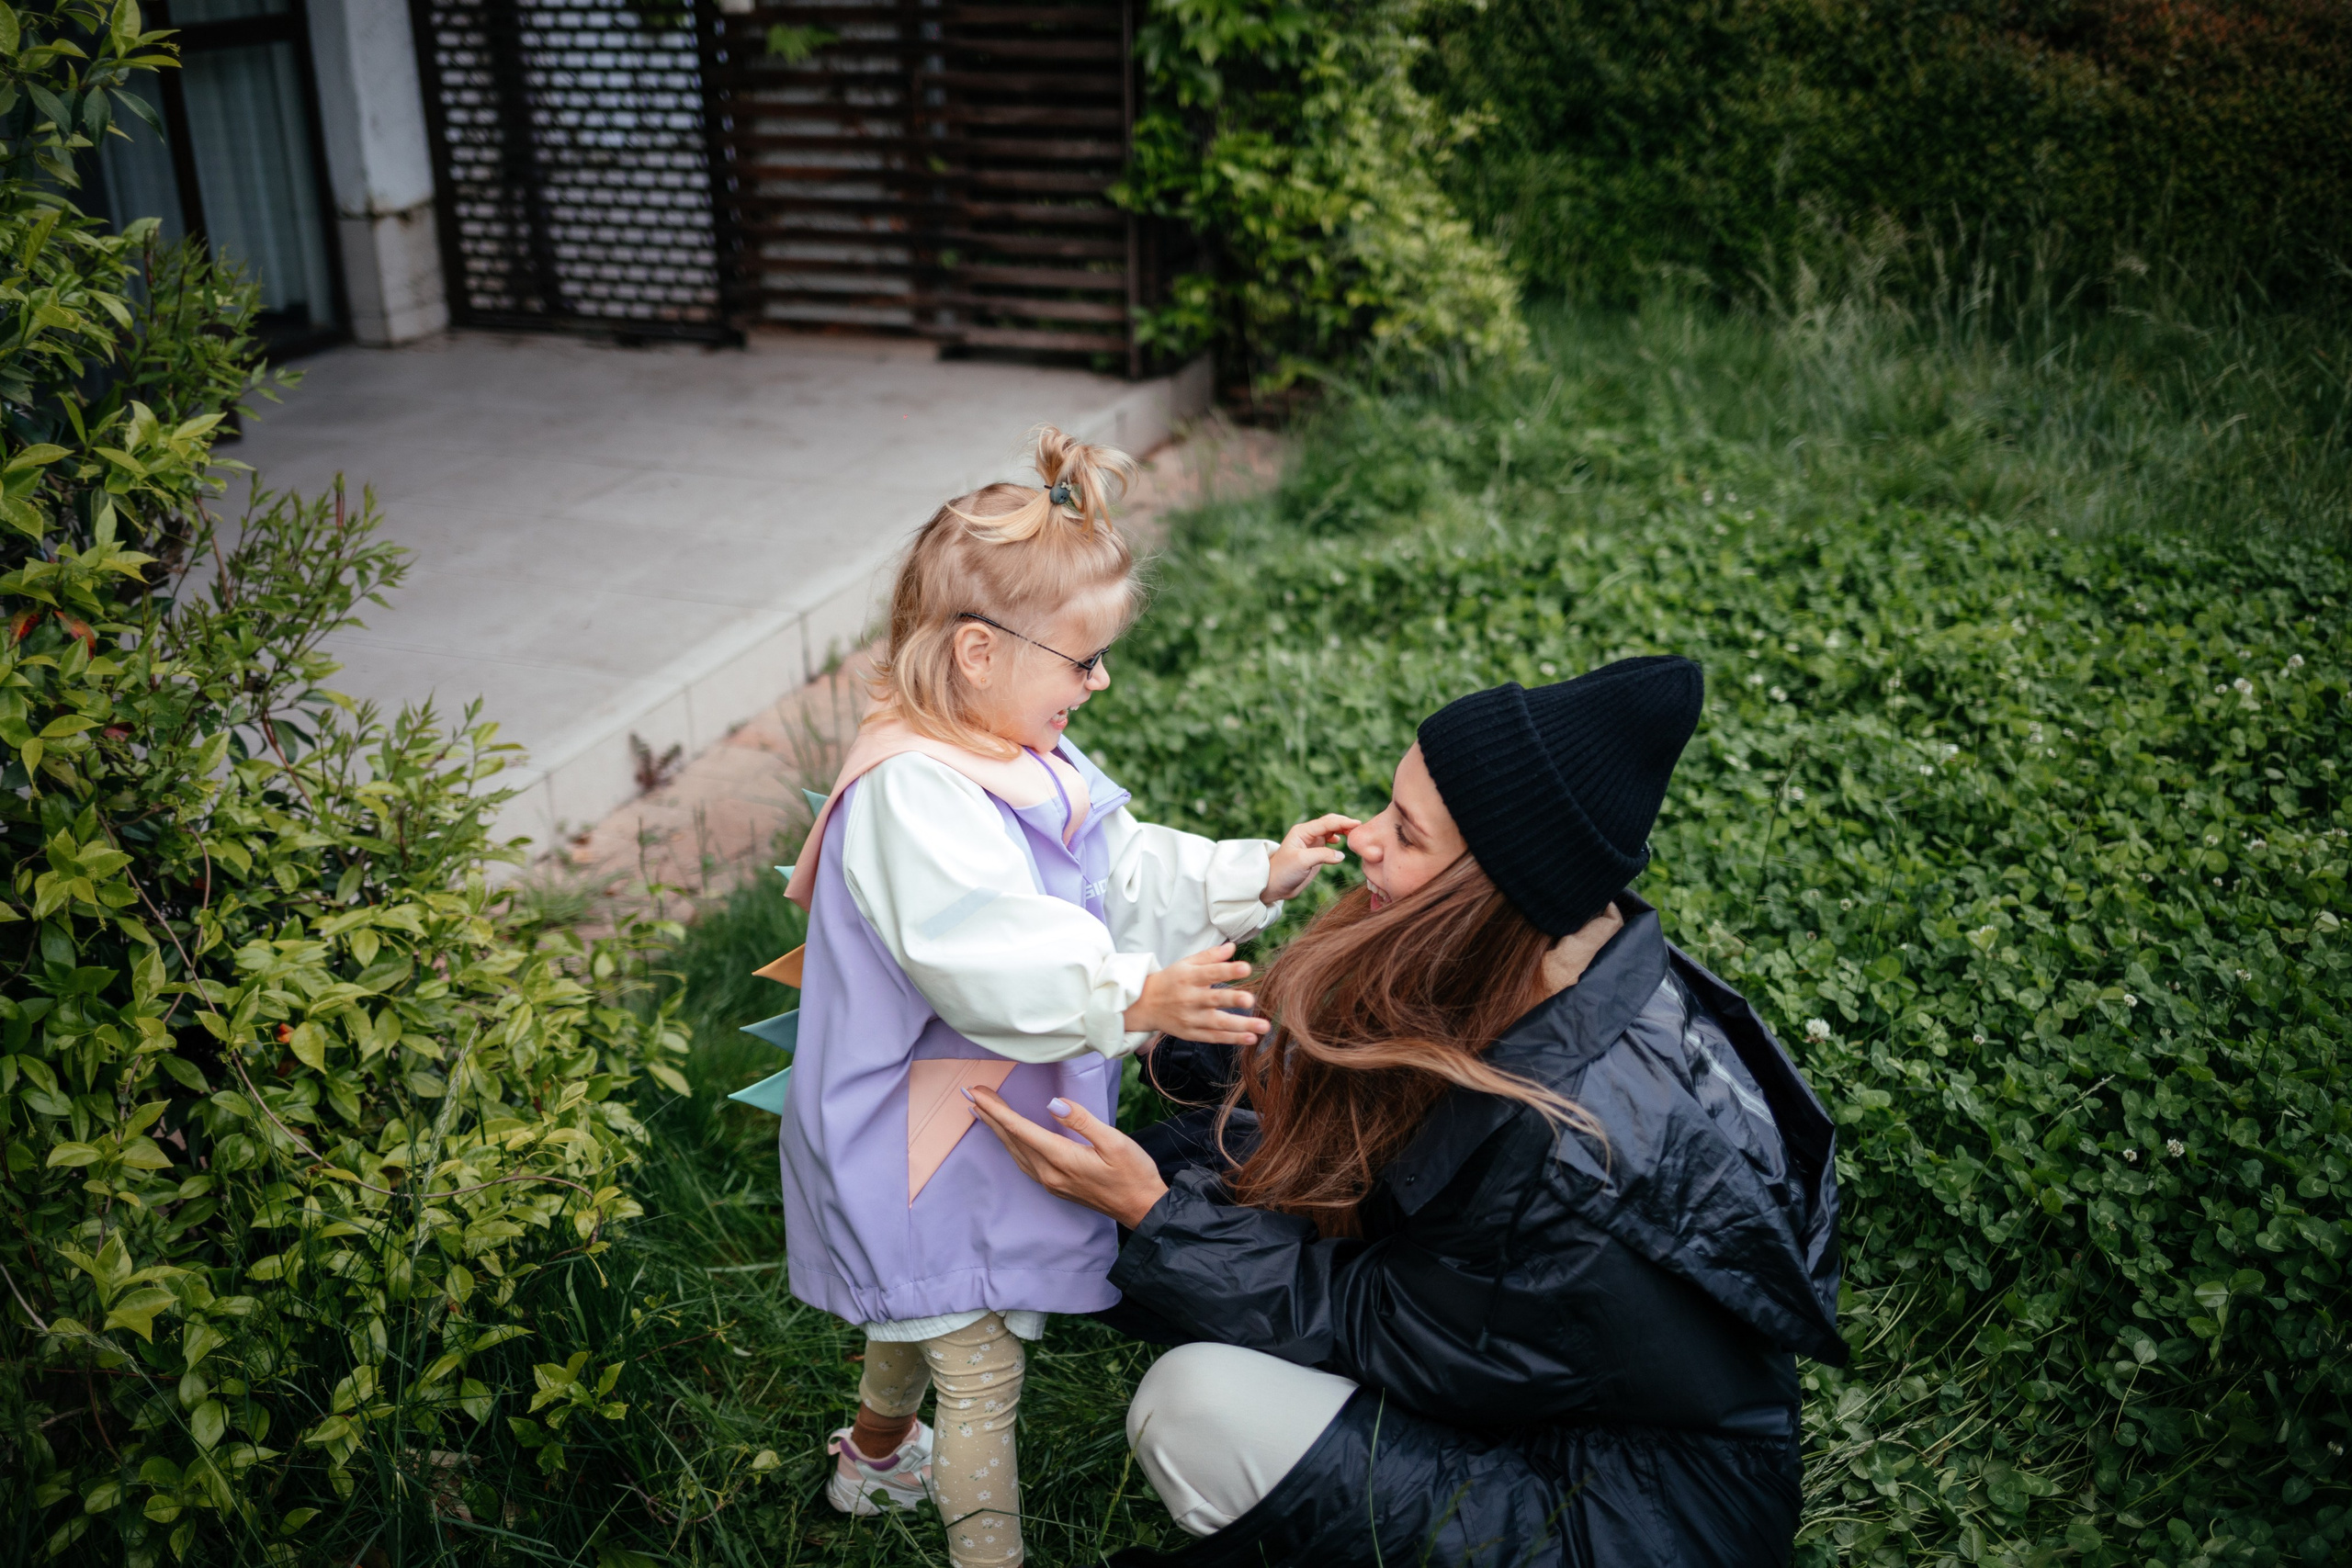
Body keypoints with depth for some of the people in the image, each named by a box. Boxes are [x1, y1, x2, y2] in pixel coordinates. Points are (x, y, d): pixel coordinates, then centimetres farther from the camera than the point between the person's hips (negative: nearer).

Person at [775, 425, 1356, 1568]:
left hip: (994, 1115, 11)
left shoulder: (1029, 764, 3)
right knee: (980, 1362, 0)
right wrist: (1128, 1000, -51)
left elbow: (1130, 868, 10)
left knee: (923, 1303, 32)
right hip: (930, 1133, -11)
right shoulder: (910, 796, -31)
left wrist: (1258, 875, 2)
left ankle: (876, 1457, 56)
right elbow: (985, 957, -42)